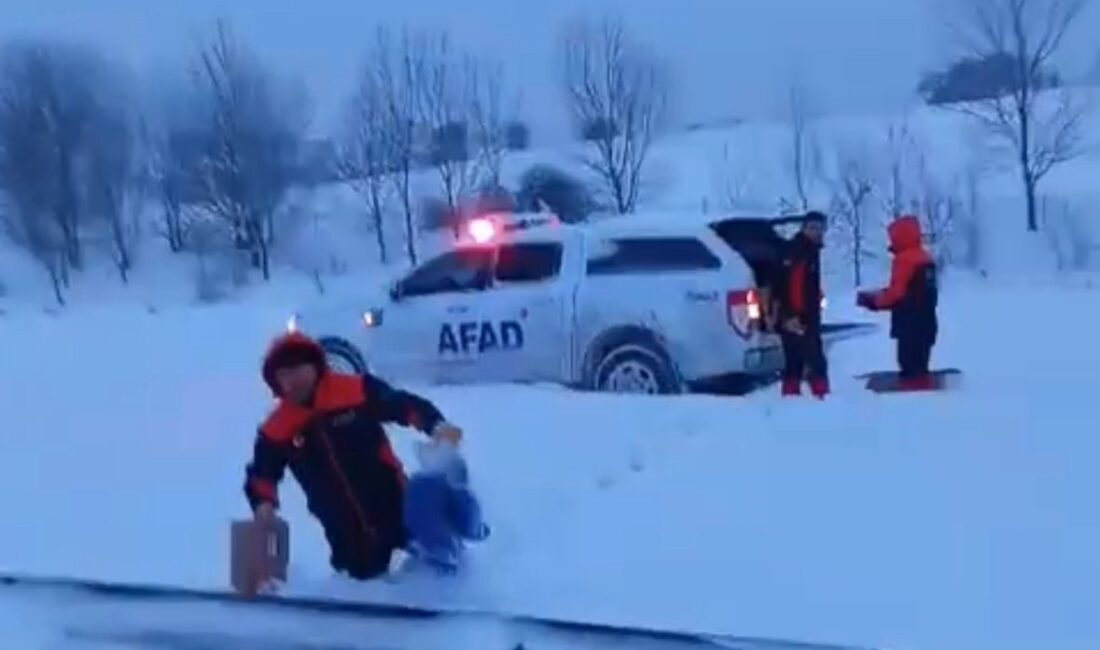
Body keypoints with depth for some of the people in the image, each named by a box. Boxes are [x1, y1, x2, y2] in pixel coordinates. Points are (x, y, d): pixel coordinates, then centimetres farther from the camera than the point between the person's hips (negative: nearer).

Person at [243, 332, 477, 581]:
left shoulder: (356, 391, -13)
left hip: (388, 498, -2)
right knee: (365, 569, 10)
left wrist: (436, 425, -26)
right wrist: (264, 502, -17)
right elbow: (262, 473, 3)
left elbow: (404, 404, -10)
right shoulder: (277, 430, -5)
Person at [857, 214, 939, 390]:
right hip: (925, 323, 10)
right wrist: (877, 298, 13)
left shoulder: (904, 259, -14)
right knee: (919, 367, 14)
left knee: (911, 368, -8)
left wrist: (873, 299, -1)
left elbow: (896, 293, -18)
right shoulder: (925, 258, 16)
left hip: (910, 325, -10)